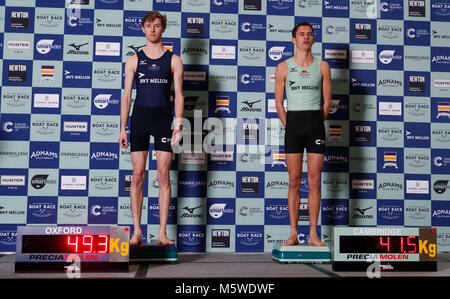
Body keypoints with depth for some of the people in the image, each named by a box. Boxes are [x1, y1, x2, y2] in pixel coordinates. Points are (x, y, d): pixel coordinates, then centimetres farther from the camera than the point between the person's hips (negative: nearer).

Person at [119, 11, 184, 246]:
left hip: (163, 117, -1)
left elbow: (178, 95, 5)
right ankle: (137, 232, 6)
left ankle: (162, 233, 1)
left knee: (163, 176, -2)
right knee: (138, 175, -1)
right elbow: (126, 96, 8)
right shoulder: (134, 60, 10)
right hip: (140, 116, 1)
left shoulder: (173, 60, 8)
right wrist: (123, 128, 1)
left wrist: (178, 125, -6)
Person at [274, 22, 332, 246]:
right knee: (294, 182, 2)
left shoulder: (322, 66, 8)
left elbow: (327, 101, 9)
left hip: (316, 122, 0)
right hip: (293, 121, 0)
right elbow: (279, 103, 7)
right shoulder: (283, 67, 7)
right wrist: (289, 126, 2)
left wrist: (316, 125, 4)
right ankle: (294, 234, 9)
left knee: (314, 182, 1)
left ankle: (313, 234, 8)